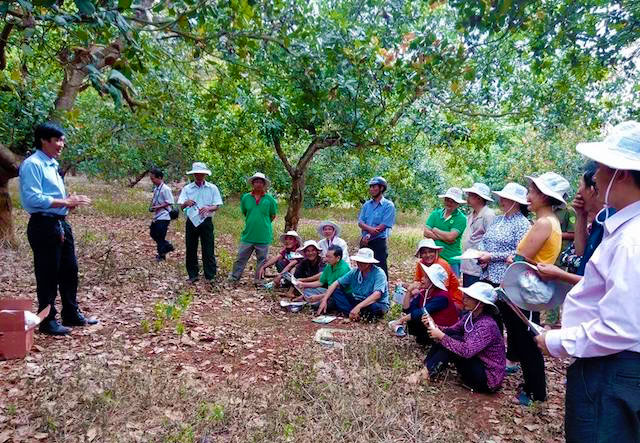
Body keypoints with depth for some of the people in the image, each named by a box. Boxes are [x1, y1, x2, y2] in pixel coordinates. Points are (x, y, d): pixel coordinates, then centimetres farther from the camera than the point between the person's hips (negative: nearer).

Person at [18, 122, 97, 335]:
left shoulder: (52, 164, 14)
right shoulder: (32, 164, -13)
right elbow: (33, 198, -22)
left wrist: (69, 202, 4)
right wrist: (66, 202, -21)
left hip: (61, 224, 9)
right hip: (43, 226, -9)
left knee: (69, 270, 15)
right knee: (48, 275, 1)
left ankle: (71, 314, 28)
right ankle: (47, 321, 15)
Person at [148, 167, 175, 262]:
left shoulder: (165, 189, -17)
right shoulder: (156, 188, 10)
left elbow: (169, 202, -20)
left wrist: (158, 207, -20)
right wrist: (152, 206, 4)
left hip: (164, 216, -9)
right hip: (157, 216, 9)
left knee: (160, 236, -2)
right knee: (153, 233, 16)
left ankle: (161, 254, 14)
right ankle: (168, 246, 28)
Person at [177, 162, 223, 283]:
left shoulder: (212, 188, 2)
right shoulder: (187, 188, 4)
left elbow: (217, 206, -1)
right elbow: (181, 205, -5)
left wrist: (208, 208, -23)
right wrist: (186, 203, -28)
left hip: (206, 222, -2)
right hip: (191, 222, 2)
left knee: (208, 250, -1)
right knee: (190, 250, 7)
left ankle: (210, 276, 8)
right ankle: (193, 275, 20)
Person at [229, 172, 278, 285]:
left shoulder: (270, 199, -2)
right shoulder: (245, 197, 2)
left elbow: (273, 215, 8)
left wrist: (264, 224, 8)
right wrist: (252, 222, 11)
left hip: (263, 236, -1)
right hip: (248, 234, 1)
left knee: (261, 259, 9)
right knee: (241, 257, 5)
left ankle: (258, 280, 21)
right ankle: (234, 277, 16)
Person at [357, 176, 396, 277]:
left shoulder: (388, 205, -4)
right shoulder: (367, 204, 13)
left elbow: (383, 226, -13)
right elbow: (360, 222, 5)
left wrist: (368, 236, -14)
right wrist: (370, 228, -16)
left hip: (379, 242, -6)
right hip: (365, 242, 6)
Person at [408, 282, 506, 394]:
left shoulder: (487, 325, -26)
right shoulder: (470, 316, -1)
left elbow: (467, 351, -35)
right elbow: (450, 331, 5)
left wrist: (441, 336, -31)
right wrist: (433, 326, -13)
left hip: (489, 378, -8)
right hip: (475, 362, 8)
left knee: (453, 341, -24)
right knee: (448, 335, -7)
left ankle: (426, 373, -14)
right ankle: (427, 368, -8)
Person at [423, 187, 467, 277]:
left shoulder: (461, 218, -6)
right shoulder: (435, 214, 8)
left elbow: (450, 236, -17)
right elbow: (426, 233, -2)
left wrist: (435, 230, -3)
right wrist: (444, 237, -12)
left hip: (452, 261, -4)